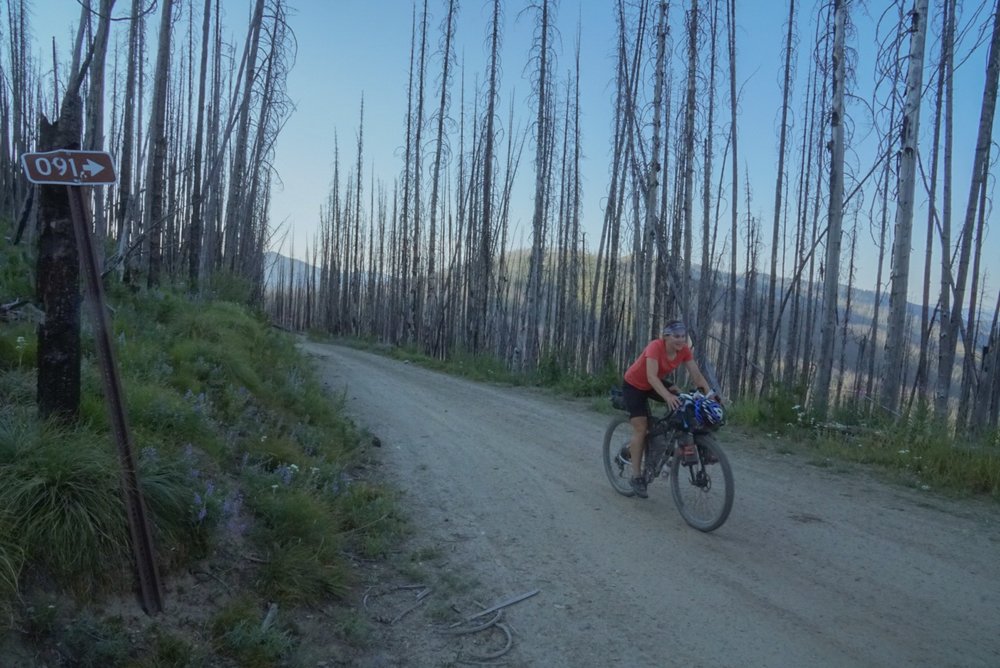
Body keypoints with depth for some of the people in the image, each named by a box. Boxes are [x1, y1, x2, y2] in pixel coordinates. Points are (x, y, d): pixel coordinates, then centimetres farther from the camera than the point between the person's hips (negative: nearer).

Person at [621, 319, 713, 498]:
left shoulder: (684, 350, -16)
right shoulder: (655, 347, -33)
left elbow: (697, 375, -17)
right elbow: (651, 377, -42)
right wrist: (667, 396, -55)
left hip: (655, 384, 6)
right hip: (634, 385, -6)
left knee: (681, 400, -19)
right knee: (641, 428, -11)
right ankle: (636, 477, -2)